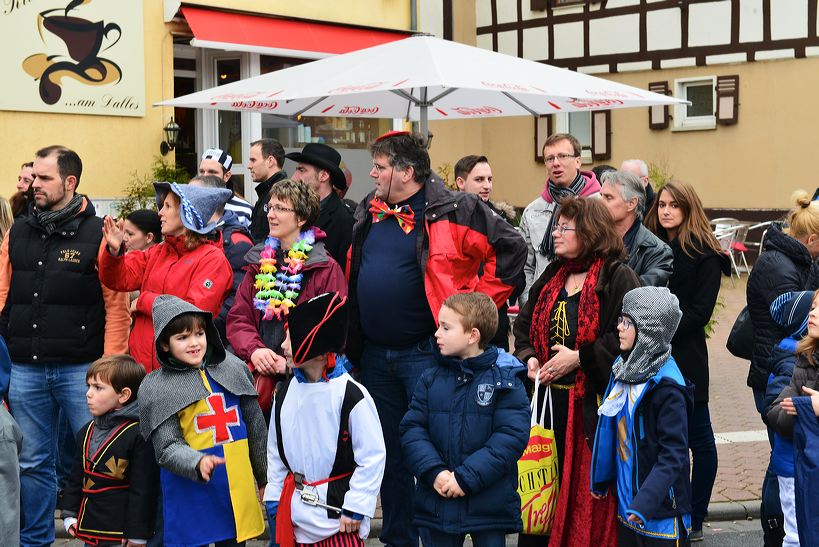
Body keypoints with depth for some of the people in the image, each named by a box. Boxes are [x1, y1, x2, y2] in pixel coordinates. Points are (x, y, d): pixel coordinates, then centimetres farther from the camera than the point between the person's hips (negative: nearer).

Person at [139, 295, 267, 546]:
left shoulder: (233, 368, 4)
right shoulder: (157, 388, -6)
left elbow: (256, 428, 13)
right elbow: (167, 448, -11)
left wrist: (265, 478, 19)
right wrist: (197, 464, -30)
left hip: (237, 488, 4)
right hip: (190, 491, -3)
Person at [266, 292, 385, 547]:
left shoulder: (351, 395, -15)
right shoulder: (287, 391, 4)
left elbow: (373, 456, -12)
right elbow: (276, 449, 13)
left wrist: (355, 508, -12)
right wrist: (274, 498, 11)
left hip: (337, 509, -6)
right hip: (296, 507, 6)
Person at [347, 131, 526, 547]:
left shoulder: (453, 211, -11)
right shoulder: (369, 211, 9)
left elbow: (510, 248, -11)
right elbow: (352, 270, 23)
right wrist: (352, 341, 16)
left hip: (424, 352, -7)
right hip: (373, 353, 7)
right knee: (388, 451, 15)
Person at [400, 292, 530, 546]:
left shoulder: (506, 380, -7)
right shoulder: (430, 379, 6)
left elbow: (512, 436, -14)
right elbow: (412, 429, 2)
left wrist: (466, 477, -19)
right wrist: (434, 472, -14)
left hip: (489, 504, -3)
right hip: (435, 502, 3)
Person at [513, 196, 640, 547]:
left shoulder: (618, 278, -7)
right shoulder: (552, 276, 16)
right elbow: (525, 321, 22)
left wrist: (579, 357, -16)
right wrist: (528, 356, 3)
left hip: (593, 404, -6)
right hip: (549, 399, 6)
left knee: (590, 489, -2)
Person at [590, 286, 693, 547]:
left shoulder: (667, 387, -18)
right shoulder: (624, 368, 6)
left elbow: (674, 454, -20)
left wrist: (645, 503, -28)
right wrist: (601, 480, 21)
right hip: (627, 505, 8)